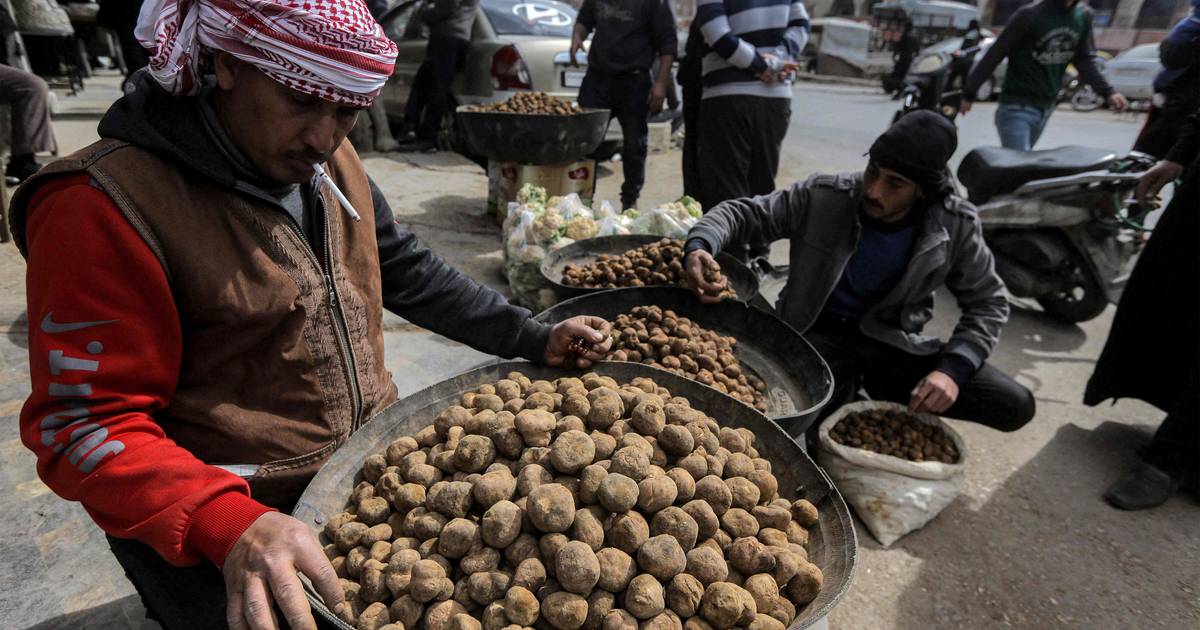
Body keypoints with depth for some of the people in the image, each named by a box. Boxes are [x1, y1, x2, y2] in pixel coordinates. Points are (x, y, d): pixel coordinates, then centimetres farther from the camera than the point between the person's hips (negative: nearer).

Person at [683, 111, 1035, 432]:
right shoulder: (822, 197, -15)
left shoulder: (955, 225, -10)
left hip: (893, 342, 3)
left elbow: (987, 303, 0)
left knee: (1015, 407, -10)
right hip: (818, 335, -3)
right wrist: (700, 244, -32)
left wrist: (953, 369, -17)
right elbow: (744, 212, -9)